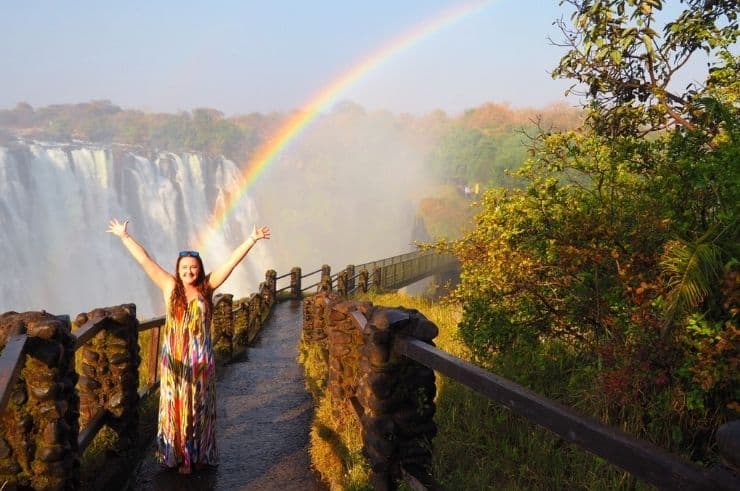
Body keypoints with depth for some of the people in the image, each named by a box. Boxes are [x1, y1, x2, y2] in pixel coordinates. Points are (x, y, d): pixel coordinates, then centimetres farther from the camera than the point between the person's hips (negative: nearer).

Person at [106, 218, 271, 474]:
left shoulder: (207, 287, 1)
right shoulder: (170, 287, 0)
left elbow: (232, 260, -3)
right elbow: (144, 259, 1)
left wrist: (252, 239, -6)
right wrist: (124, 236, 2)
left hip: (201, 360, 1)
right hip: (175, 360, 0)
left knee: (200, 408, 8)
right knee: (176, 407, 6)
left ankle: (199, 455, 20)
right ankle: (178, 456, 18)